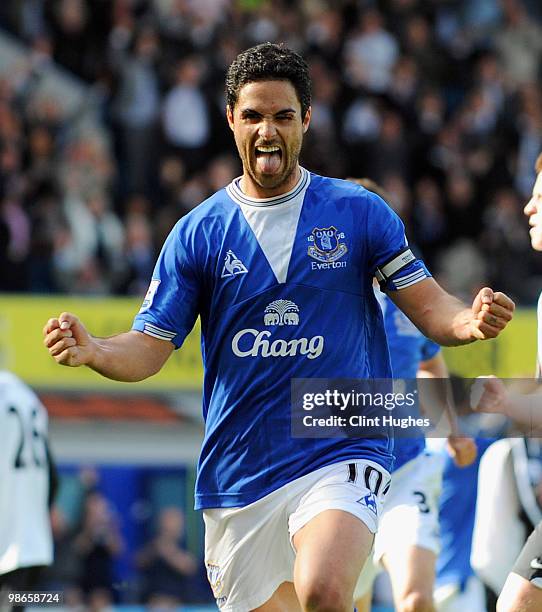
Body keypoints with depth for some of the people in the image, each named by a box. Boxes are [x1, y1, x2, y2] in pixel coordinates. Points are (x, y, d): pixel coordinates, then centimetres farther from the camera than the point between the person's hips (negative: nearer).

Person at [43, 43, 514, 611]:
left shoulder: (360, 212, 2)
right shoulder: (196, 233, 5)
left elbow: (430, 309, 3)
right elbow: (148, 348, 4)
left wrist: (471, 321, -20)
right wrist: (91, 351, -18)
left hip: (341, 454, -3)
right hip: (238, 474, 3)